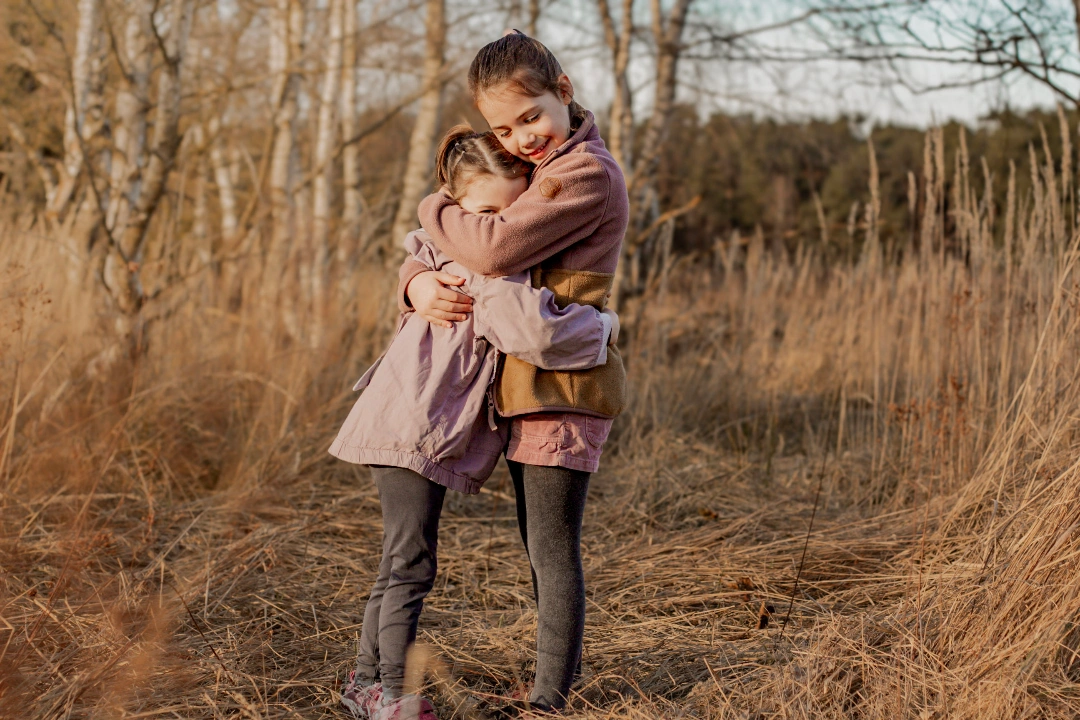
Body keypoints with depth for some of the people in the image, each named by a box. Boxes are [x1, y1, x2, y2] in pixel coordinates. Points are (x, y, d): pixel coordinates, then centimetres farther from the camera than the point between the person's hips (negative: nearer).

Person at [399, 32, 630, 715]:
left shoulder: (589, 174, -14)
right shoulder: (533, 171, 16)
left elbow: (496, 247, -25)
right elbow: (439, 246, 15)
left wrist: (436, 208, -6)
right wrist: (418, 281, -9)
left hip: (564, 384, -10)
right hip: (530, 384, 10)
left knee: (553, 547, -5)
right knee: (542, 546, 16)